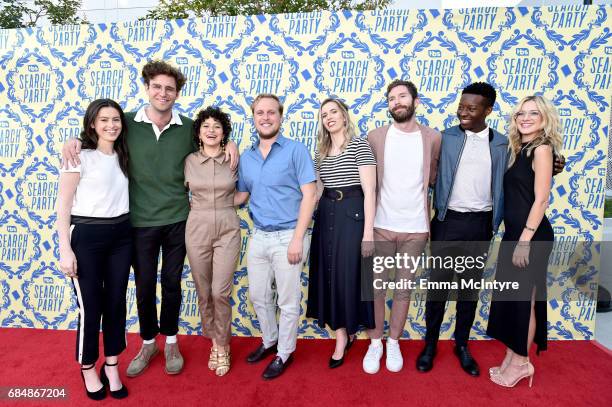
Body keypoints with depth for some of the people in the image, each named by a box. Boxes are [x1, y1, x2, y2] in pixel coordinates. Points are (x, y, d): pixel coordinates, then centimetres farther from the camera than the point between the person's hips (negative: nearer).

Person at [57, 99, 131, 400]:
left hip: (120, 235, 5)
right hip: (86, 236, -5)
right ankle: (88, 369, 30)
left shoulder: (122, 156, 10)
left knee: (116, 302, 11)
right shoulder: (79, 157, -7)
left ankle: (111, 367, 30)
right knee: (91, 306, 5)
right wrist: (65, 249, -12)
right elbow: (63, 205, -8)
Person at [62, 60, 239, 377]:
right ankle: (148, 343, 36)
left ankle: (171, 342, 34)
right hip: (140, 222, 0)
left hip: (178, 220, 0)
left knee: (172, 284, 14)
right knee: (144, 286, 13)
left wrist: (230, 143, -8)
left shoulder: (189, 127, -2)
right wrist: (73, 141, -12)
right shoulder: (128, 123, -4)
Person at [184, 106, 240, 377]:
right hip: (197, 229, 2)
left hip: (227, 229, -1)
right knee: (203, 292, 10)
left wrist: (220, 204, 6)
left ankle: (222, 346, 18)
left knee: (220, 292, -4)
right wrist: (200, 206, 5)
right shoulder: (189, 161, 2)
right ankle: (215, 342, 30)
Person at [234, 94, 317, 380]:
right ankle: (269, 341, 41)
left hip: (287, 237, -5)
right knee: (259, 297, 18)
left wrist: (297, 238, -17)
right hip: (258, 236, 6)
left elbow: (309, 195, -12)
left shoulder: (296, 150, -7)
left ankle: (285, 353, 29)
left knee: (288, 302, 8)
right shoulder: (246, 157, 9)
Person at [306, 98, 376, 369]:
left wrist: (368, 232, -16)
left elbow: (370, 191, -11)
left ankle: (348, 330, 28)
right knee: (329, 275, 8)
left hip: (352, 215, -6)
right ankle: (342, 336, 23)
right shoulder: (321, 152, 13)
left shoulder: (360, 146, -5)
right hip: (326, 216, 6)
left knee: (350, 274, 3)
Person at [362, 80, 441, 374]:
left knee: (403, 288, 13)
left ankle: (394, 342, 30)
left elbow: (434, 178, 10)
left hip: (415, 227, 1)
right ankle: (375, 342, 27)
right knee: (377, 287, 9)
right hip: (381, 225, 0)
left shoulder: (433, 138, 0)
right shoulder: (375, 137, -1)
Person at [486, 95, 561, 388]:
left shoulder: (541, 148, -10)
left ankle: (521, 362, 19)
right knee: (509, 295, 14)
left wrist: (525, 240, -19)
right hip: (513, 232, 8)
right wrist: (515, 238, 12)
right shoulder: (519, 149, 13)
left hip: (530, 235, -8)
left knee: (523, 298, 3)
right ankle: (512, 358, 28)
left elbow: (541, 199, -16)